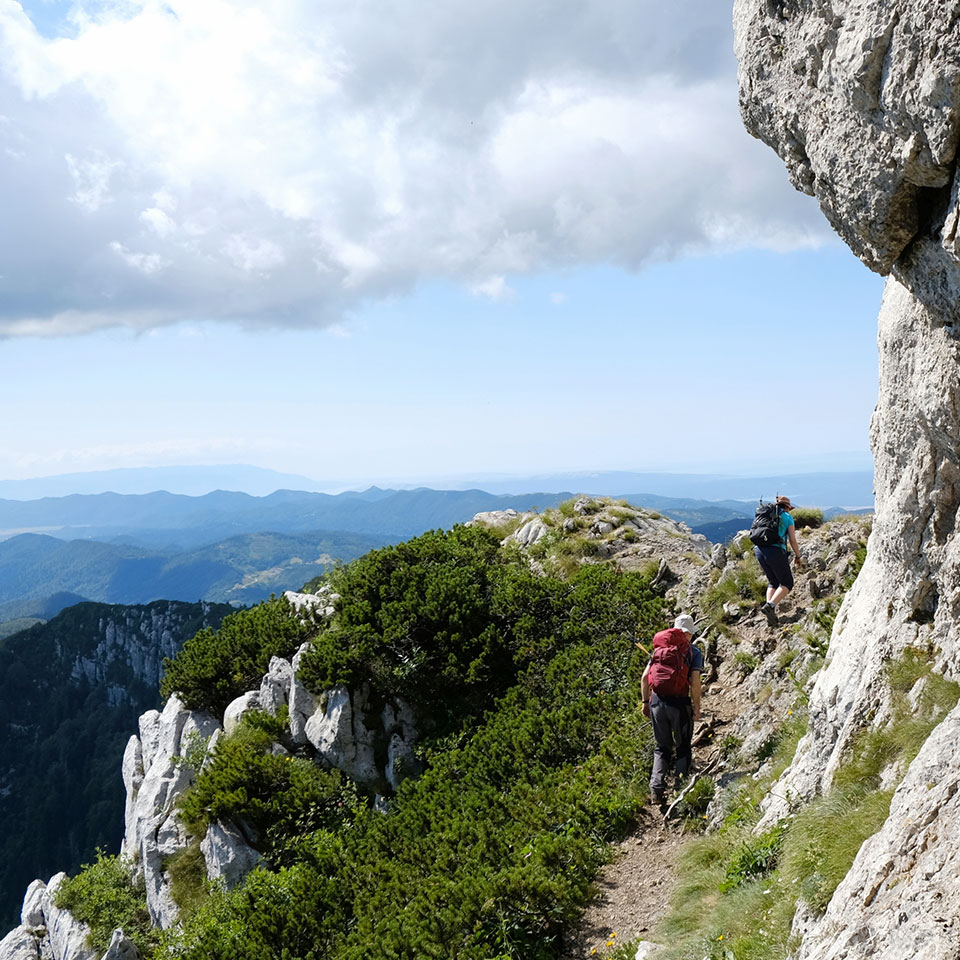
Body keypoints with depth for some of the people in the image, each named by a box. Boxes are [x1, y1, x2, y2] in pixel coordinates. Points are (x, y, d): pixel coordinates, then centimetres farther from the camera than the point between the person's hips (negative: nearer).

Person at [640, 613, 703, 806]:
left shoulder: (659, 648, 11)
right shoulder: (693, 652, 1)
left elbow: (645, 677, 7)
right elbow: (695, 682, -10)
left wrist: (645, 702, 15)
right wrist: (696, 707, -3)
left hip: (657, 701, 3)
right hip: (680, 703, -3)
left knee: (662, 748, 16)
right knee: (683, 748, 14)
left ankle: (656, 788, 1)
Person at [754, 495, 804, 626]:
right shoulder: (787, 517, 8)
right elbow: (793, 540, 3)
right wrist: (798, 557, 16)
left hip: (759, 551, 5)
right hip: (776, 551, -5)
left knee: (773, 583, 20)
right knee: (787, 584, 8)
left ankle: (771, 615, 3)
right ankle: (770, 606, -16)